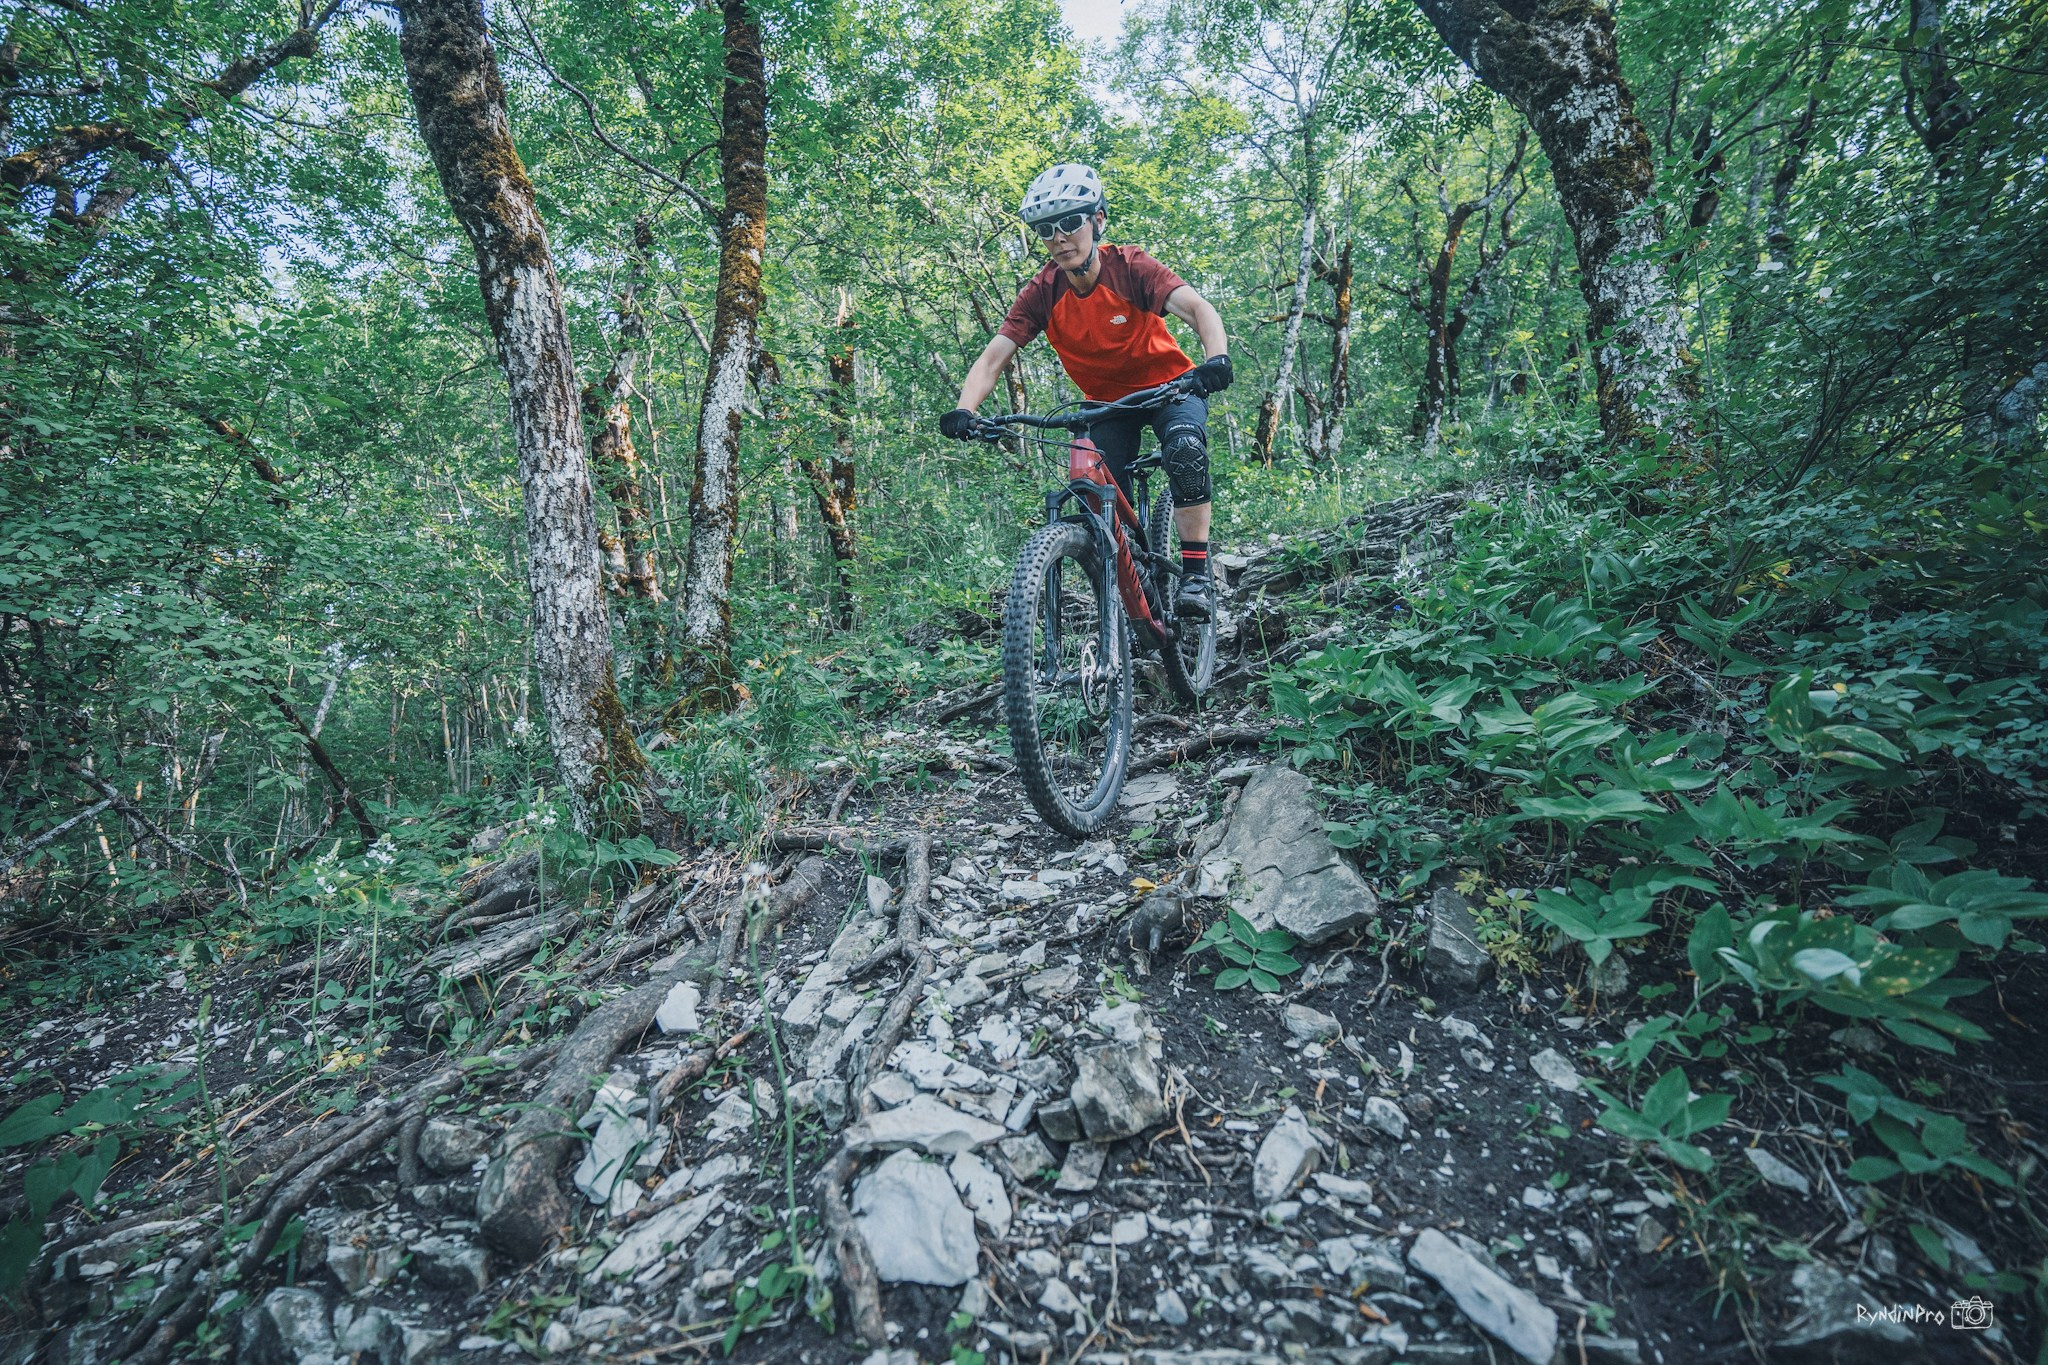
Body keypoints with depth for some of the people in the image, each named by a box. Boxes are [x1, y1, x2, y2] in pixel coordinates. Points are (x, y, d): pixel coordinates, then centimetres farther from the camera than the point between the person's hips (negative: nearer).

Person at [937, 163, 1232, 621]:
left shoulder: (1130, 267, -21)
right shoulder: (1042, 292, -15)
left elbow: (1198, 308, -33)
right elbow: (994, 356, -22)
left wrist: (1217, 357, -54)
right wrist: (963, 411, -41)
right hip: (1107, 402, 3)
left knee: (1185, 448, -33)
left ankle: (1196, 573, -24)